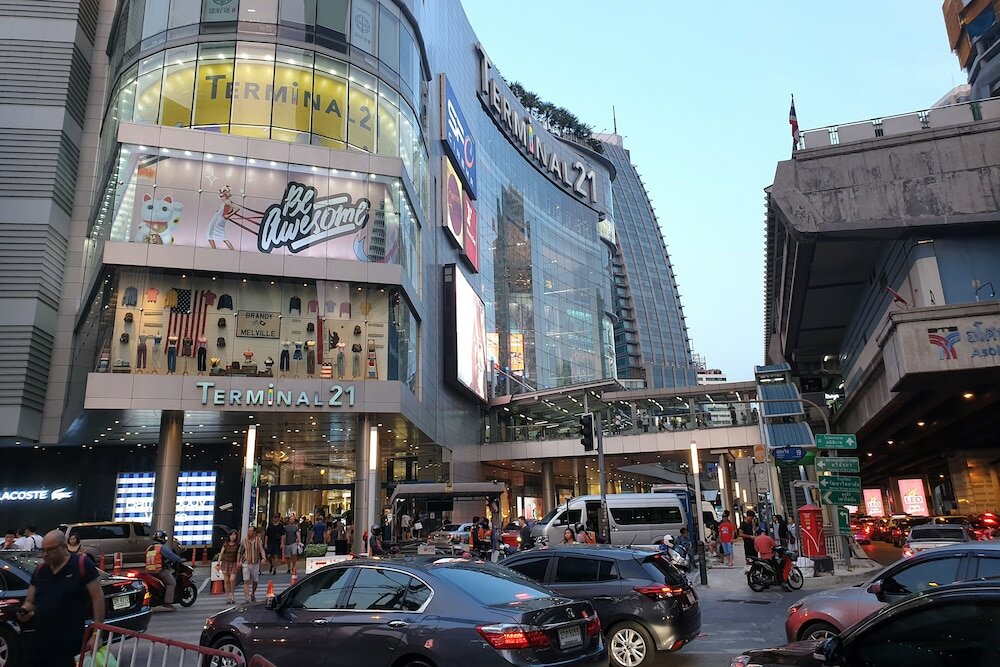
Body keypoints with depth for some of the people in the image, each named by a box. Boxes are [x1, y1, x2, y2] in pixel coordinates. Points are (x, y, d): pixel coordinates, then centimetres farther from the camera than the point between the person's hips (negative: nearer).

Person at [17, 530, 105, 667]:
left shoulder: (82, 565, -9)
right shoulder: (40, 570, 10)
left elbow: (97, 598, -9)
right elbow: (29, 602, 19)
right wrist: (24, 611, -6)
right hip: (37, 641, 6)